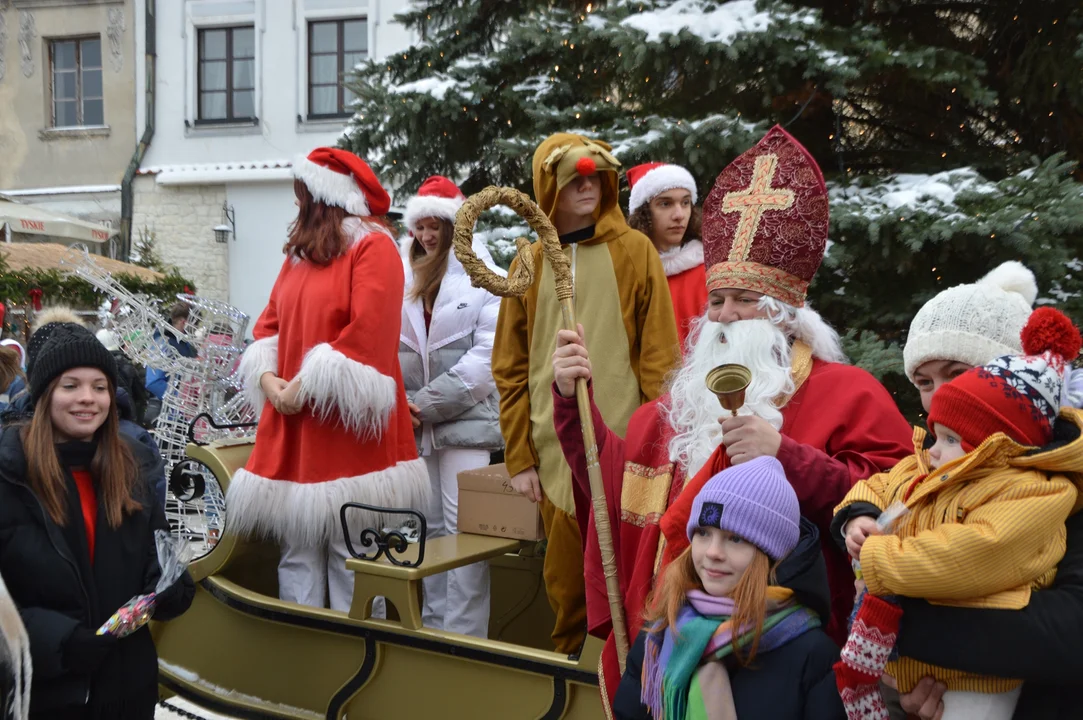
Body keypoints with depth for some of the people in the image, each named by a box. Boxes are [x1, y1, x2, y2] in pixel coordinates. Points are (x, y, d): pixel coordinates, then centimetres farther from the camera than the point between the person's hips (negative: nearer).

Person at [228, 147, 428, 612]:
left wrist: (304, 388, -14)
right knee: (297, 555, 9)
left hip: (346, 428, -7)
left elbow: (366, 334, -16)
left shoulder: (373, 248, -5)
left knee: (352, 555, -5)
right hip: (291, 427, 8)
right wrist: (268, 378, -1)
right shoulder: (299, 255, 20)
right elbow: (270, 322, 19)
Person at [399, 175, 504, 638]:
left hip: (464, 418, -5)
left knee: (462, 529, -7)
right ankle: (433, 629, 19)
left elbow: (488, 354, -10)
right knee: (430, 527, 10)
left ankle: (464, 637, -3)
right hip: (415, 424, 5)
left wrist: (428, 402, -10)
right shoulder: (405, 279, 14)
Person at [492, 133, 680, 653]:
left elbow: (659, 357, -2)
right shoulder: (530, 263, 9)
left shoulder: (633, 251, 2)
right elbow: (511, 367, 8)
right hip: (556, 454, 3)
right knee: (566, 582, 10)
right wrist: (519, 457, 2)